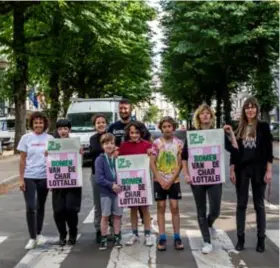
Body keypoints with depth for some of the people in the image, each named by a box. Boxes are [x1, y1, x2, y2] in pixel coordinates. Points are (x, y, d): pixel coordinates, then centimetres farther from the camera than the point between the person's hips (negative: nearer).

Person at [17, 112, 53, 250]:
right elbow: (22, 160, 0)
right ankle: (32, 238, 3)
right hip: (29, 177, -1)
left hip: (44, 177, 1)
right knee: (30, 207, -7)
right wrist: (21, 179, -5)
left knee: (40, 206, 13)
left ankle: (38, 234, 28)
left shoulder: (50, 139, 1)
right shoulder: (26, 138, -1)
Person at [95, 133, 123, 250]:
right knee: (105, 215, 5)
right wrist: (111, 185, -19)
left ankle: (117, 238, 22)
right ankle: (104, 239, 14)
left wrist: (119, 184, -15)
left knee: (117, 215, 10)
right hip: (105, 192, -2)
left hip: (118, 190, 2)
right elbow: (99, 178, -12)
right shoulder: (100, 159, -7)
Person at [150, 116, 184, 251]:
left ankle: (177, 237, 8)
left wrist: (171, 181, -10)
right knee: (161, 207, 2)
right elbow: (152, 163, -4)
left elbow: (179, 164, -3)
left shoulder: (179, 143, -2)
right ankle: (162, 238, 7)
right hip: (159, 180, 0)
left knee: (174, 207, 0)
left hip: (174, 180, 0)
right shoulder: (156, 143, -4)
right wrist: (161, 180, -11)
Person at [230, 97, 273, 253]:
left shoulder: (264, 126, 0)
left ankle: (261, 240, 13)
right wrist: (232, 170, 2)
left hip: (258, 169, -2)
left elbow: (269, 150, -3)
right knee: (241, 205, 6)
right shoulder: (239, 129, 6)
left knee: (259, 205, 5)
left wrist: (269, 170, -9)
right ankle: (240, 238, 14)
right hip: (241, 169, 2)